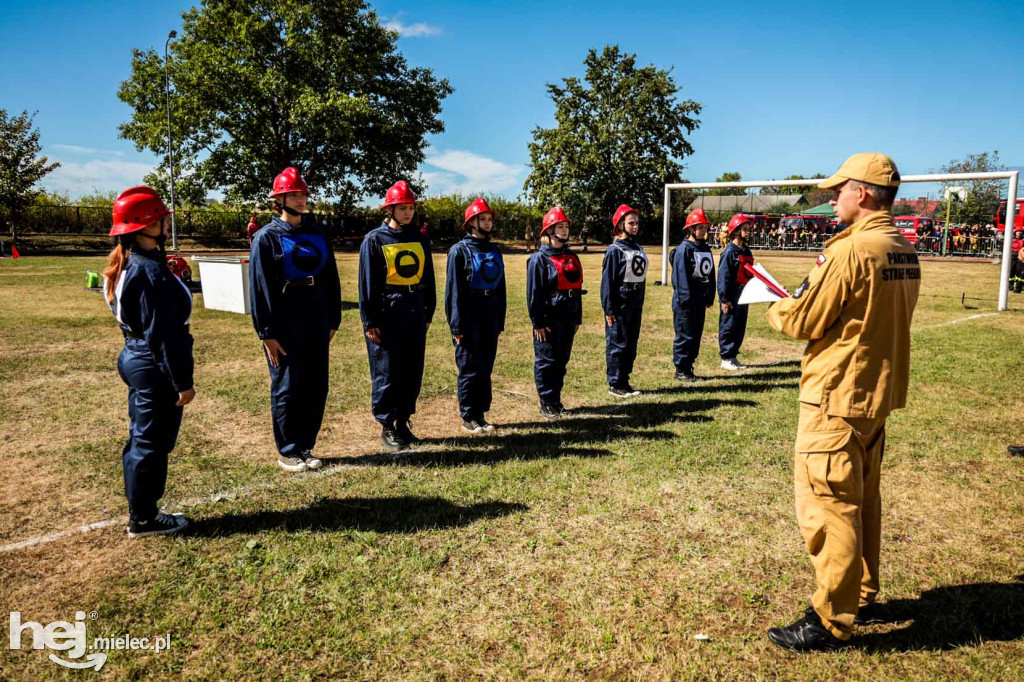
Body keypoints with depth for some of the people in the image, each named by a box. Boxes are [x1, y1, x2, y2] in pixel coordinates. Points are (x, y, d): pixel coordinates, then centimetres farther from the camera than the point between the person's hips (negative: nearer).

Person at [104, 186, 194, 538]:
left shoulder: (128, 263, 8)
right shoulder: (151, 271, -22)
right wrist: (183, 381, -19)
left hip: (136, 360, 10)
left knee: (141, 439, 19)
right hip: (155, 367, -10)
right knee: (153, 443, 3)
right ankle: (143, 519, 17)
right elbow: (164, 334, -22)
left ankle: (141, 512, 32)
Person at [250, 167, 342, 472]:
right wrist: (266, 334, -11)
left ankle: (305, 448, 22)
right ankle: (287, 453, 16)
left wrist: (332, 321, 10)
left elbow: (331, 279, 13)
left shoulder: (318, 234, 11)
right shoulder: (267, 237, -3)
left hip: (316, 323, 5)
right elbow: (258, 287, -7)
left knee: (317, 388, 8)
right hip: (285, 324, -5)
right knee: (287, 388, 2)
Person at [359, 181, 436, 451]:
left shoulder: (420, 240, 11)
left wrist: (428, 314, 14)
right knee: (387, 374, 1)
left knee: (412, 373, 10)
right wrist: (369, 322, -9)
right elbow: (366, 283, -6)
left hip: (415, 314, 5)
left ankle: (403, 423, 23)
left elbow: (428, 279, 16)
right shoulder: (375, 240, -4)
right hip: (387, 315, -5)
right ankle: (387, 428, 14)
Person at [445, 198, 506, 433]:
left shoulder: (494, 251, 13)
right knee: (469, 370, 1)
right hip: (469, 318, -6)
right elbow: (453, 290, -10)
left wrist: (500, 321, 12)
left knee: (486, 369, 10)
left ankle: (481, 414, 21)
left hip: (490, 318, 6)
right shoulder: (460, 250, -6)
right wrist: (457, 327, -14)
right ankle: (468, 418, 12)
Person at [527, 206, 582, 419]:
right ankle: (546, 404, 9)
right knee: (546, 362, 0)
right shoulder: (539, 258, -8)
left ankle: (556, 400, 24)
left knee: (562, 361, 13)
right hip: (549, 319, -7)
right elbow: (533, 293, -11)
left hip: (568, 318, 7)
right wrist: (538, 322, -14)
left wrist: (578, 318, 15)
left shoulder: (572, 257, 14)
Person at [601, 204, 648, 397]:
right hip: (620, 303, -7)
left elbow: (641, 278, 17)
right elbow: (607, 281, -12)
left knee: (631, 344, 12)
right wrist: (609, 310, -15)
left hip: (636, 303, 8)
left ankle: (624, 381, 22)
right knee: (617, 344, 0)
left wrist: (640, 305, 16)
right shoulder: (615, 250, -9)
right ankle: (614, 384, 9)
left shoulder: (638, 248, 13)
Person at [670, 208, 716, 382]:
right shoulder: (684, 249, -10)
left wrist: (710, 297, 13)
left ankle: (689, 368, 21)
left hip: (701, 299, 8)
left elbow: (710, 274, 17)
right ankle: (680, 370, 7)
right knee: (685, 336, -3)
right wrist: (685, 299, -19)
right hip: (686, 301, -8)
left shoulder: (706, 249, 14)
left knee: (696, 335, 11)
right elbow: (680, 276, -16)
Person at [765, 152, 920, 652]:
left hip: (837, 397, -9)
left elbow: (803, 323, -15)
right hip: (878, 393, 9)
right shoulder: (904, 251, 9)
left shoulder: (850, 249, -19)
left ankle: (831, 621, 9)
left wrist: (778, 308, 6)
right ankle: (863, 597, 34)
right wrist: (804, 299, 11)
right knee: (861, 501, 20)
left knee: (827, 506, -1)